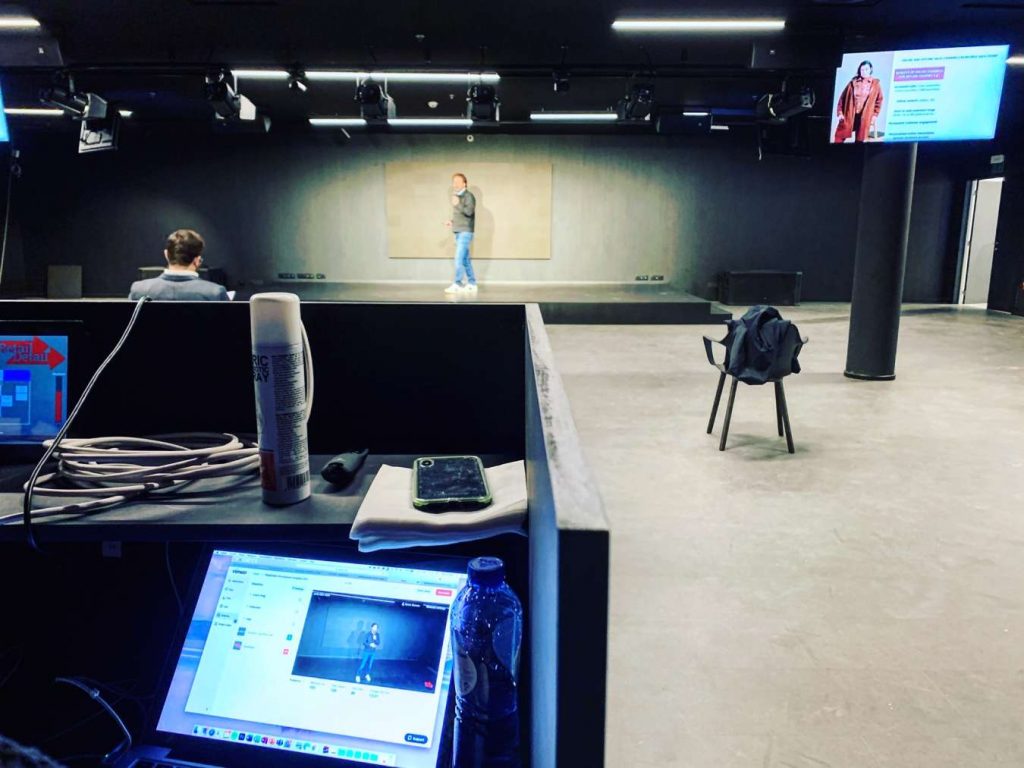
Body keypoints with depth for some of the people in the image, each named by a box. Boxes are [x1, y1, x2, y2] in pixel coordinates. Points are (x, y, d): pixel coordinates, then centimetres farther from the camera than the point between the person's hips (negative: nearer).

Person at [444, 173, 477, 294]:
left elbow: (469, 211, -20)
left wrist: (458, 204, -25)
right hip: (458, 231, 9)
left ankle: (457, 284, -17)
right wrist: (451, 221, 13)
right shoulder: (457, 196, 19)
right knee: (465, 259, 11)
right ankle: (472, 284, 17)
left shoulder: (468, 196, -7)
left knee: (459, 258, -15)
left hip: (465, 232, -9)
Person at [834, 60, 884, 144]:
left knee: (859, 140, 4)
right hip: (849, 115, 1)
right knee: (839, 138, -3)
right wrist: (840, 112, -1)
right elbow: (843, 97, 6)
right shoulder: (853, 82, 4)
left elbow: (879, 100, 6)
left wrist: (874, 115, 0)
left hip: (864, 118, -1)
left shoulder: (876, 83, 2)